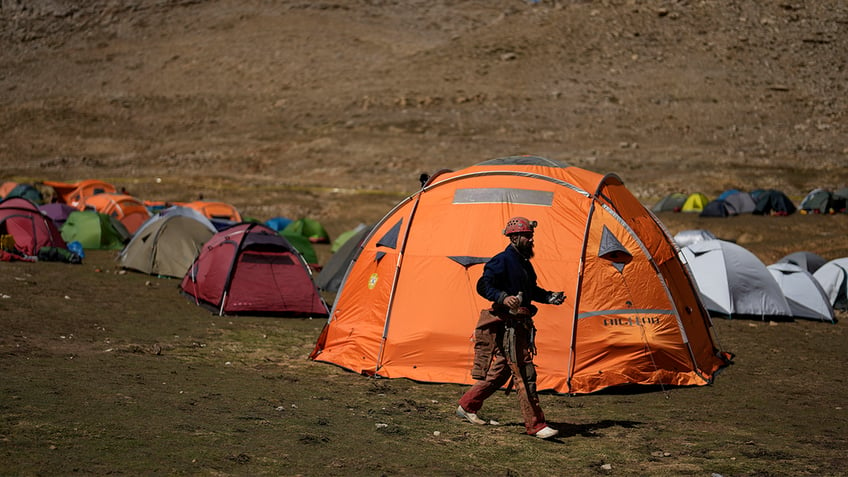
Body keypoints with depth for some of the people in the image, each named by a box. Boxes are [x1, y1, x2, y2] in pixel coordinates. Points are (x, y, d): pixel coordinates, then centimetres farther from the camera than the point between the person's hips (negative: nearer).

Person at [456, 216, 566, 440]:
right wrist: (504, 298, -31)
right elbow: (483, 286, -17)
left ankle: (467, 406, 28)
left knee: (501, 371, 15)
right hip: (507, 325, -10)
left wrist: (549, 297, 13)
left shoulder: (524, 262, 18)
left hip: (520, 325, 10)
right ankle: (535, 425, -6)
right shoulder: (502, 261, -11)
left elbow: (530, 290, 30)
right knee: (524, 373, -10)